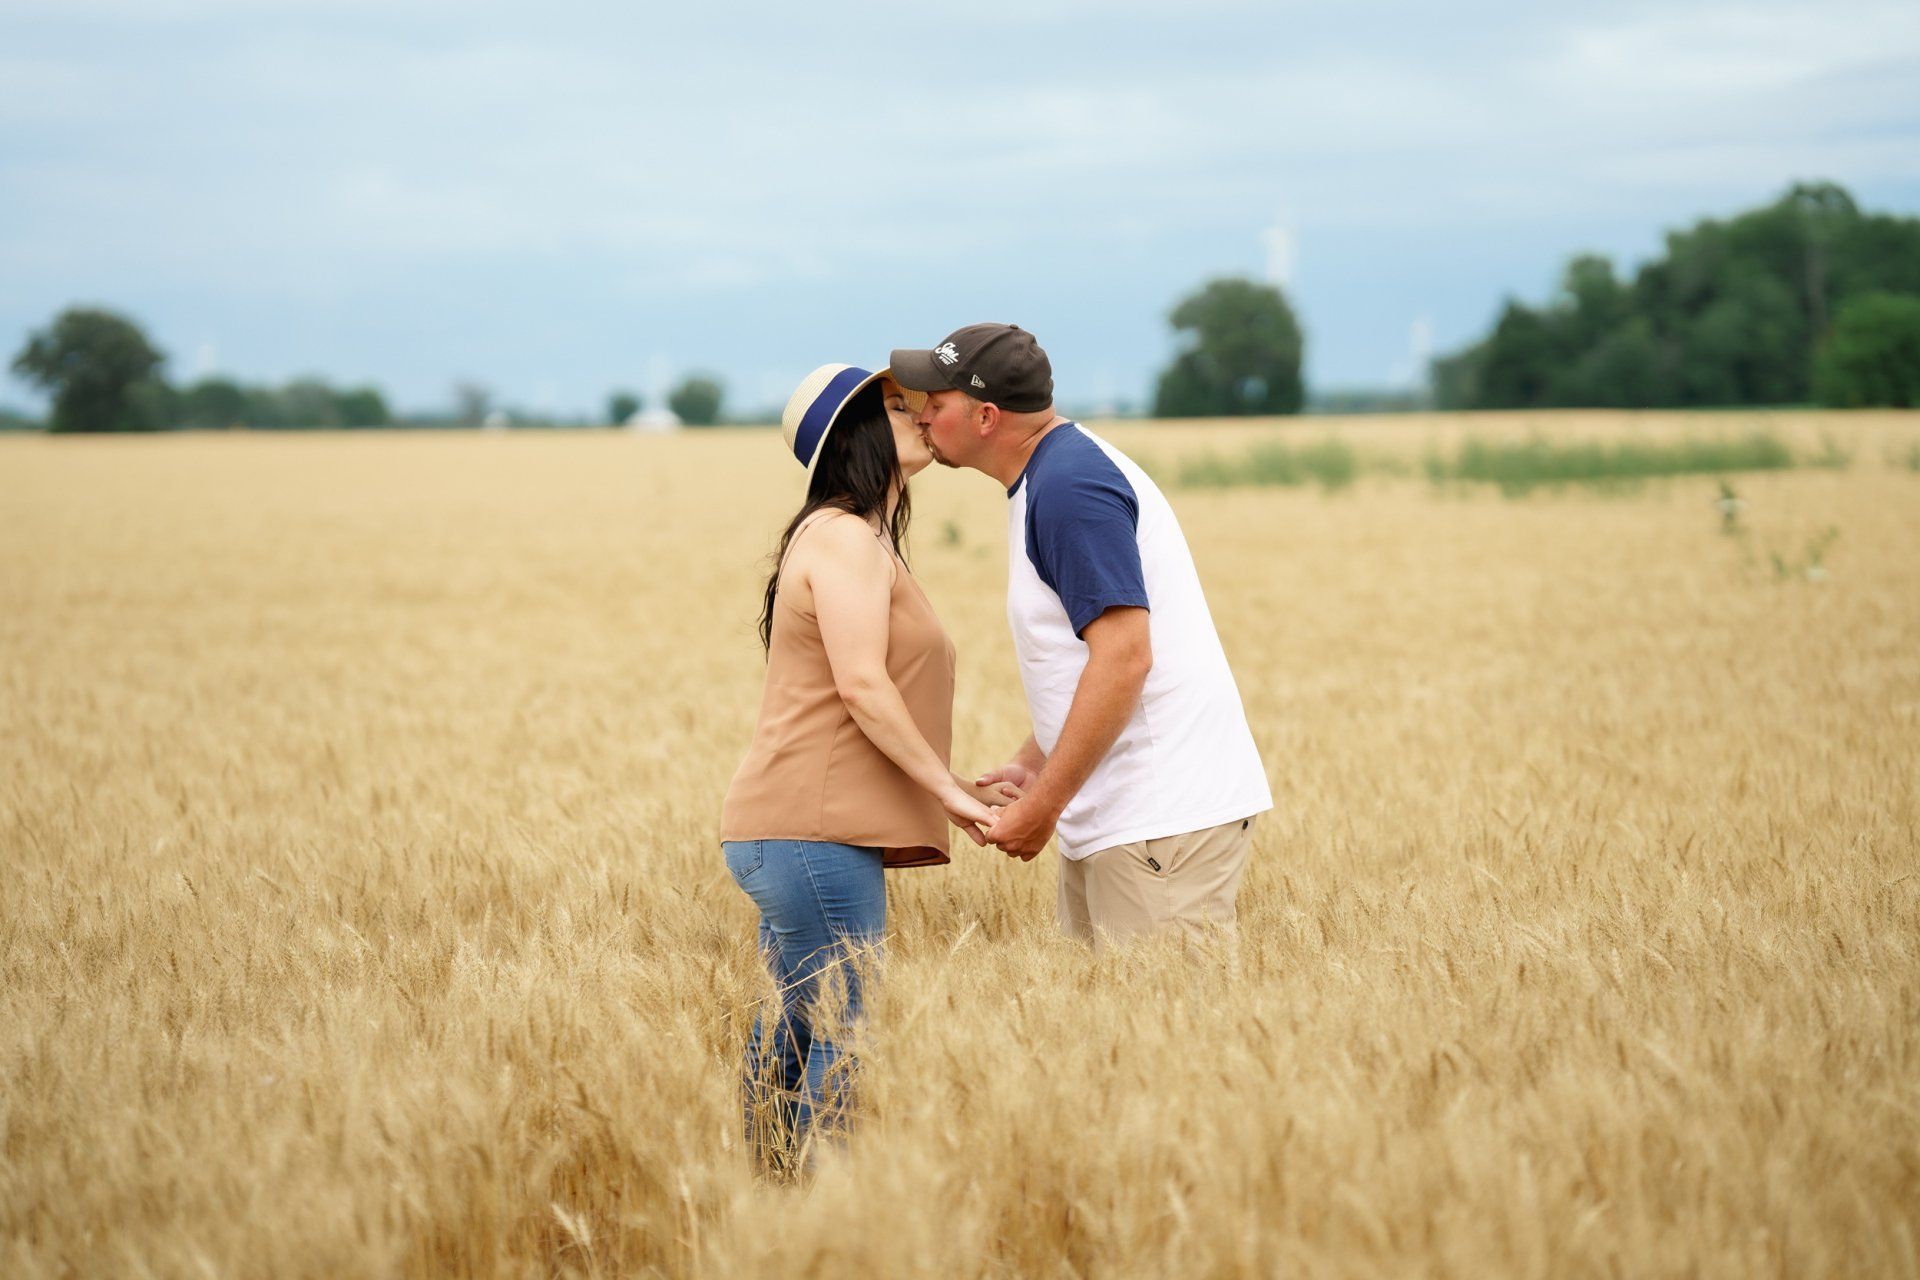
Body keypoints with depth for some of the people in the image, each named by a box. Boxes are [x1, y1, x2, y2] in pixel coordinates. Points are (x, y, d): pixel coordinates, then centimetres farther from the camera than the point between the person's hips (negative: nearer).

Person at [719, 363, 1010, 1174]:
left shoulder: (855, 540, 23)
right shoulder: (846, 536, -8)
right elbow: (860, 685, -18)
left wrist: (956, 786, 17)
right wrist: (946, 788, -14)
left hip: (785, 832, 10)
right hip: (814, 833, -10)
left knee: (789, 1038, 11)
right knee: (845, 1041, -9)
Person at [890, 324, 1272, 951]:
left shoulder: (1070, 485, -16)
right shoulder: (1058, 472, 17)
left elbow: (1123, 657, -23)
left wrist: (1042, 806, -19)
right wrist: (1031, 766, 14)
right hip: (1110, 822, 10)